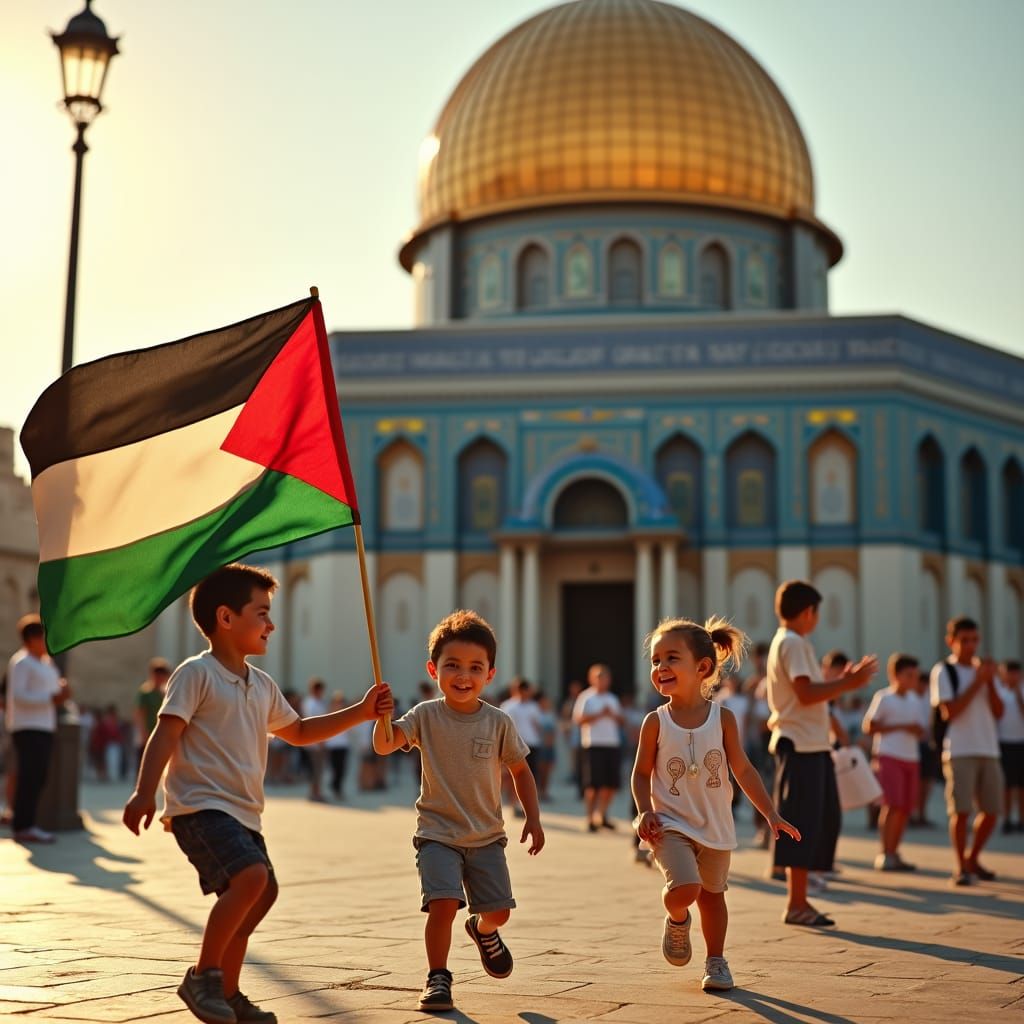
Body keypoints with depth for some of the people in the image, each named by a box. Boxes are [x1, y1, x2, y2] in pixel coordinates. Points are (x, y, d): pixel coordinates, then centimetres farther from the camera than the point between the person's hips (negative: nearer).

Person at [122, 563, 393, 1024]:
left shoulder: (262, 686, 17)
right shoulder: (197, 673, -7)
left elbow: (299, 731, 29)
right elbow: (166, 733, -15)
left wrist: (361, 712, 22)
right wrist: (144, 792, -27)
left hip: (241, 813, 9)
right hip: (200, 806, -9)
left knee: (260, 892, 14)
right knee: (252, 876, -27)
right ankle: (203, 976, -14)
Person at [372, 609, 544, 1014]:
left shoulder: (499, 723, -4)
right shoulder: (426, 716, -7)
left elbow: (520, 770, 8)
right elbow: (384, 745, -20)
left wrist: (533, 818, 3)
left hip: (487, 836, 2)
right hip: (437, 833, -2)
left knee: (498, 910, 3)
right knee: (443, 904, -19)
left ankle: (483, 931, 40)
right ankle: (437, 977, 0)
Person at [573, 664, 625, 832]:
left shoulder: (612, 699, 18)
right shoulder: (586, 697, 0)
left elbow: (621, 721, 16)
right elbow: (579, 719, -11)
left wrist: (613, 714, -5)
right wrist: (600, 714, -15)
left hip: (613, 744, 6)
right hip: (593, 744, -6)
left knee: (612, 783, 5)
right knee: (593, 784, -7)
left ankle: (602, 814, 21)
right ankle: (591, 818, 1)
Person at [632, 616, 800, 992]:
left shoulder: (723, 717, -6)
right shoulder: (656, 722, -8)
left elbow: (743, 770, 0)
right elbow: (642, 773, 0)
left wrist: (771, 814, -4)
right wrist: (646, 811, -16)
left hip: (715, 826, 2)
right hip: (671, 824, -2)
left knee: (712, 893, 14)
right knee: (684, 888, -22)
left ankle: (716, 962, 34)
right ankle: (677, 921, 12)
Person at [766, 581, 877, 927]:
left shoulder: (787, 642, 22)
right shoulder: (792, 643, -10)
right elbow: (806, 693, -20)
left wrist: (843, 681, 17)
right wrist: (848, 683, -15)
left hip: (811, 745, 11)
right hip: (801, 745, -11)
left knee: (822, 819, 11)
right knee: (802, 822, -9)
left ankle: (798, 899, 13)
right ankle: (796, 903, -7)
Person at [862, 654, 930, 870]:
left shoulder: (916, 701, 15)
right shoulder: (883, 698, -4)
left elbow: (921, 730, 19)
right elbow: (869, 727, -9)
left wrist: (918, 730, -6)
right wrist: (901, 727, -11)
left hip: (911, 758, 6)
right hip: (889, 756, -6)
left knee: (906, 808, 3)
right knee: (893, 805, -12)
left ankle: (893, 853, 13)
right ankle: (884, 855, -8)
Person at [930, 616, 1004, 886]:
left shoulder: (983, 668, 14)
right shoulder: (943, 671, -2)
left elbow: (998, 712, 8)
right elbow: (949, 712, -13)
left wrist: (990, 681, -6)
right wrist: (977, 682, -13)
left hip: (989, 750, 6)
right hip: (959, 751, -5)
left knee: (992, 810, 6)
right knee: (961, 811, -8)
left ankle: (973, 859, 24)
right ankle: (961, 866, 2)